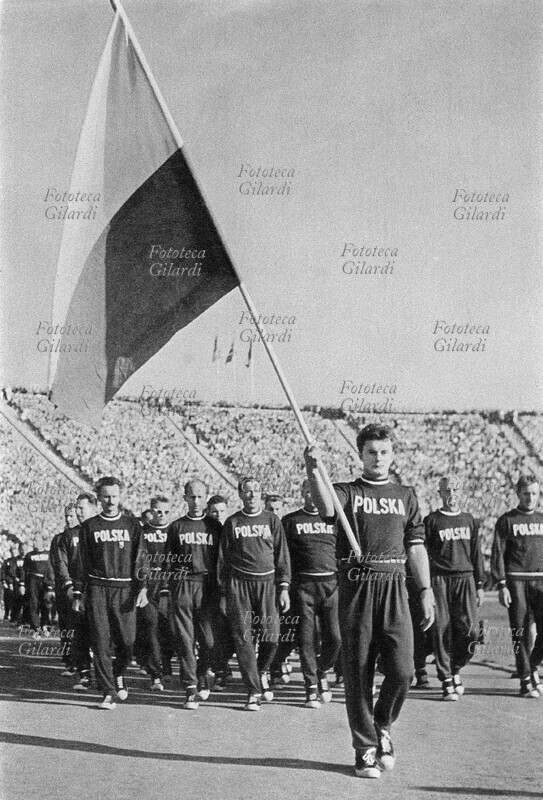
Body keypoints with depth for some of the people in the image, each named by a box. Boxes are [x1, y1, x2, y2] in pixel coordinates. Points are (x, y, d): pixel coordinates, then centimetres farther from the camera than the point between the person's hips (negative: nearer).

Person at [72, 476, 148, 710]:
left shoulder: (132, 525, 9)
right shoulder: (89, 526, 9)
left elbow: (141, 558, 5)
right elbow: (82, 562, 10)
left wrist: (142, 588, -6)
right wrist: (77, 594, 6)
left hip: (125, 589, 0)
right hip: (97, 589, 0)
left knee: (127, 640, -3)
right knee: (101, 642, -3)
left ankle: (119, 675, 26)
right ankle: (108, 692, 4)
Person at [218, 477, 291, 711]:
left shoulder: (272, 520, 9)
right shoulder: (232, 523, 9)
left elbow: (282, 555, 8)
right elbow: (223, 559, 11)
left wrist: (284, 588, 1)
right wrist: (224, 593, 7)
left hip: (267, 582, 0)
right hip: (239, 584, 0)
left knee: (271, 636, -6)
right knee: (243, 637, -5)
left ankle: (262, 673, 23)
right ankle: (253, 691, 3)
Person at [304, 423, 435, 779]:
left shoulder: (406, 495, 16)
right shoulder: (348, 492, 7)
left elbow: (416, 547, 15)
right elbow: (327, 508, -18)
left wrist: (426, 591, 7)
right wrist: (314, 471, -34)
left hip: (394, 585, 2)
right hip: (356, 586, -1)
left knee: (402, 670, -8)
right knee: (358, 672, 2)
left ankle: (383, 727, 20)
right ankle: (365, 749, 15)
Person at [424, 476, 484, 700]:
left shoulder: (468, 520, 16)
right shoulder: (431, 520, 4)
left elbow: (476, 553, 18)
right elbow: (422, 554, 1)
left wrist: (479, 585, 12)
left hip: (465, 578, 3)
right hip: (440, 580, -3)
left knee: (470, 629, -8)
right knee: (442, 630, -4)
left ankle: (456, 668, 16)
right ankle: (446, 680, 5)